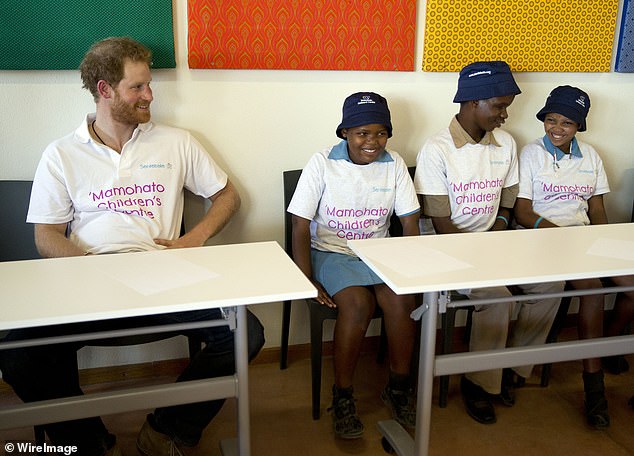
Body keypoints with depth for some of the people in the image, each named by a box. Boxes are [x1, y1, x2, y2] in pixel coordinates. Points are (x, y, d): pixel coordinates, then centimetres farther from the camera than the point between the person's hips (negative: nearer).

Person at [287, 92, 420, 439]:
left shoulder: (394, 164, 0)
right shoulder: (322, 163, -9)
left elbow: (410, 224, 2)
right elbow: (301, 228, -9)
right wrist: (307, 281, -17)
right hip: (331, 252, -3)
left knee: (402, 300, -24)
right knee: (358, 304, -29)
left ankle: (398, 388, 1)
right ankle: (342, 397, -9)